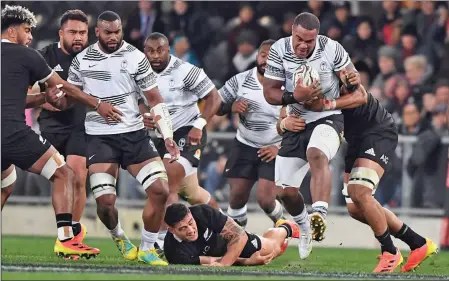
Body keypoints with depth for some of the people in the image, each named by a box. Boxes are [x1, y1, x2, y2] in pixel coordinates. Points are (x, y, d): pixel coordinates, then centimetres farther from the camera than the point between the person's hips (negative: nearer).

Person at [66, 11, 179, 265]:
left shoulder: (135, 57, -2)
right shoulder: (82, 60, 1)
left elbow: (155, 99, 2)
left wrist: (168, 136, -6)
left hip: (134, 134, 1)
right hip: (100, 137, 0)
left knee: (161, 190, -12)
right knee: (105, 201, -14)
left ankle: (147, 249, 6)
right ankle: (119, 237, 19)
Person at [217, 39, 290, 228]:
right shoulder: (240, 80, -4)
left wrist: (281, 147, -17)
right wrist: (231, 107, -18)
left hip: (274, 150, -3)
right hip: (244, 147, 3)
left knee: (265, 199, -12)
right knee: (237, 196, -1)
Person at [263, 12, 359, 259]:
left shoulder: (331, 49, -14)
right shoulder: (279, 51, -11)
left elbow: (351, 77, 0)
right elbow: (269, 93, -8)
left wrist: (352, 79, -25)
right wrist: (294, 96, -27)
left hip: (328, 117, -3)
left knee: (316, 154, -37)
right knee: (285, 190, 4)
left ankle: (319, 215, -49)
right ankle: (304, 227, 34)